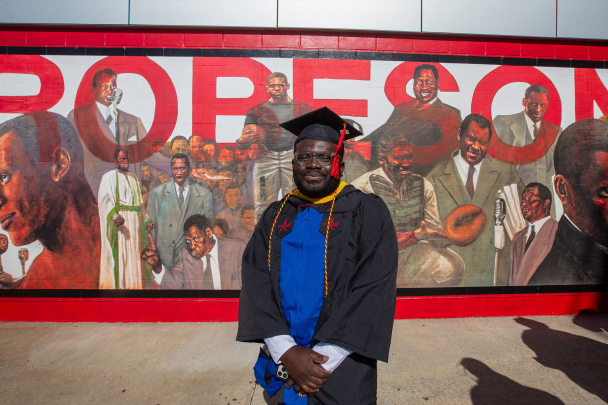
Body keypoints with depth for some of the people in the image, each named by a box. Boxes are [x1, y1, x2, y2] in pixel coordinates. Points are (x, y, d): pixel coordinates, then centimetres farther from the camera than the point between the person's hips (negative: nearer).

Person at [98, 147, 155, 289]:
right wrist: (114, 216, -28)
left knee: (134, 255, 5)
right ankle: (116, 284, 1)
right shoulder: (108, 177, 2)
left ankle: (134, 284, 11)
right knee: (119, 255, -6)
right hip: (118, 223, -5)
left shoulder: (134, 179, 19)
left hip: (135, 223, 5)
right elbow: (105, 200, -11)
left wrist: (146, 221, 7)